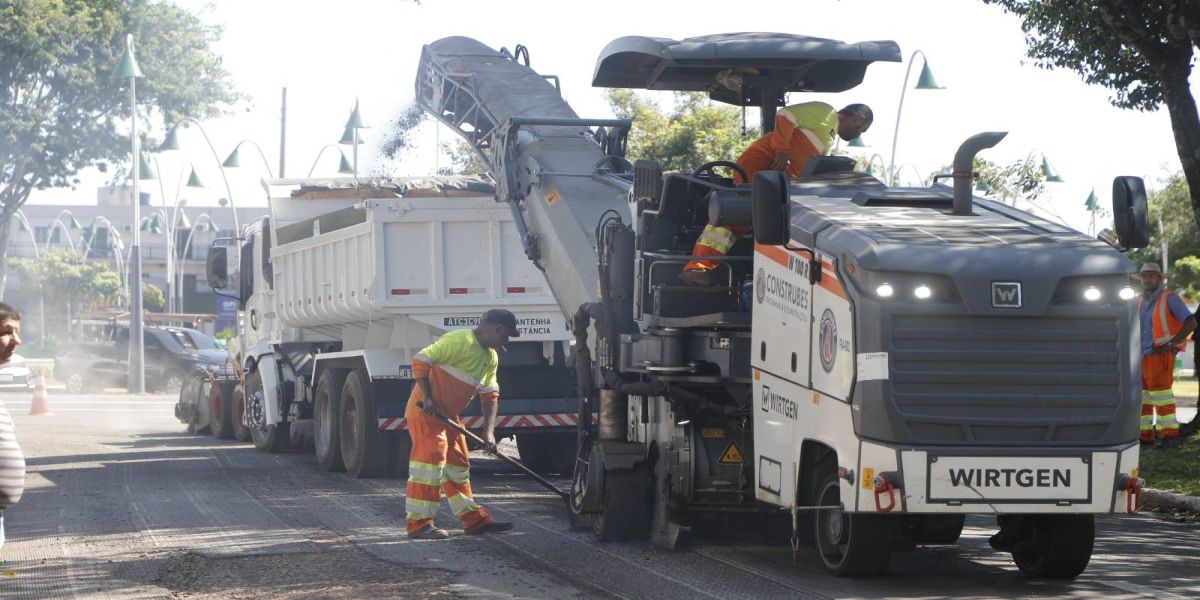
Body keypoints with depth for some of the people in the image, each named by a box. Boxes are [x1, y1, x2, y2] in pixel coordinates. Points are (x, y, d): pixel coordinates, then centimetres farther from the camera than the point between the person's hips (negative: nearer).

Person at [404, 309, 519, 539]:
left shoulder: (490, 358, 11)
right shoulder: (460, 341, -19)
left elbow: (490, 394, 13)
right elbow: (421, 360, -22)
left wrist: (489, 431, 2)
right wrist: (427, 398, -26)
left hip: (447, 415, 10)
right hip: (425, 411, -10)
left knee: (458, 464, 14)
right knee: (430, 460, -13)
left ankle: (474, 519, 21)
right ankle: (419, 523, -11)